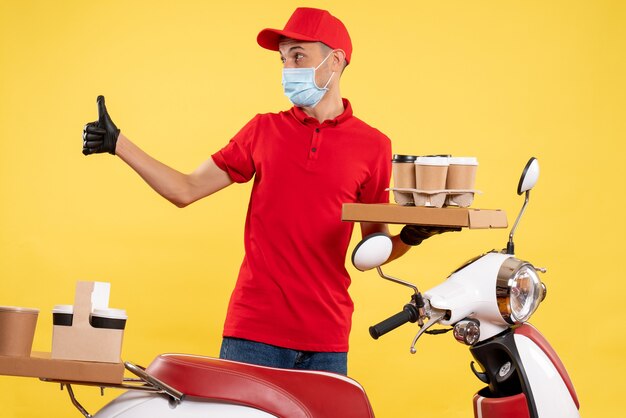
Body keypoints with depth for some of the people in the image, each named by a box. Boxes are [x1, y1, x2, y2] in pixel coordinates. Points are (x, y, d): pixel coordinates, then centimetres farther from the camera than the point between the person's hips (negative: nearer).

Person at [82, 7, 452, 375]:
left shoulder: (372, 145, 4)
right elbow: (187, 190, 10)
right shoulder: (264, 131, 9)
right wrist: (118, 144, 6)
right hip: (253, 332, 1)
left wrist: (409, 238, -12)